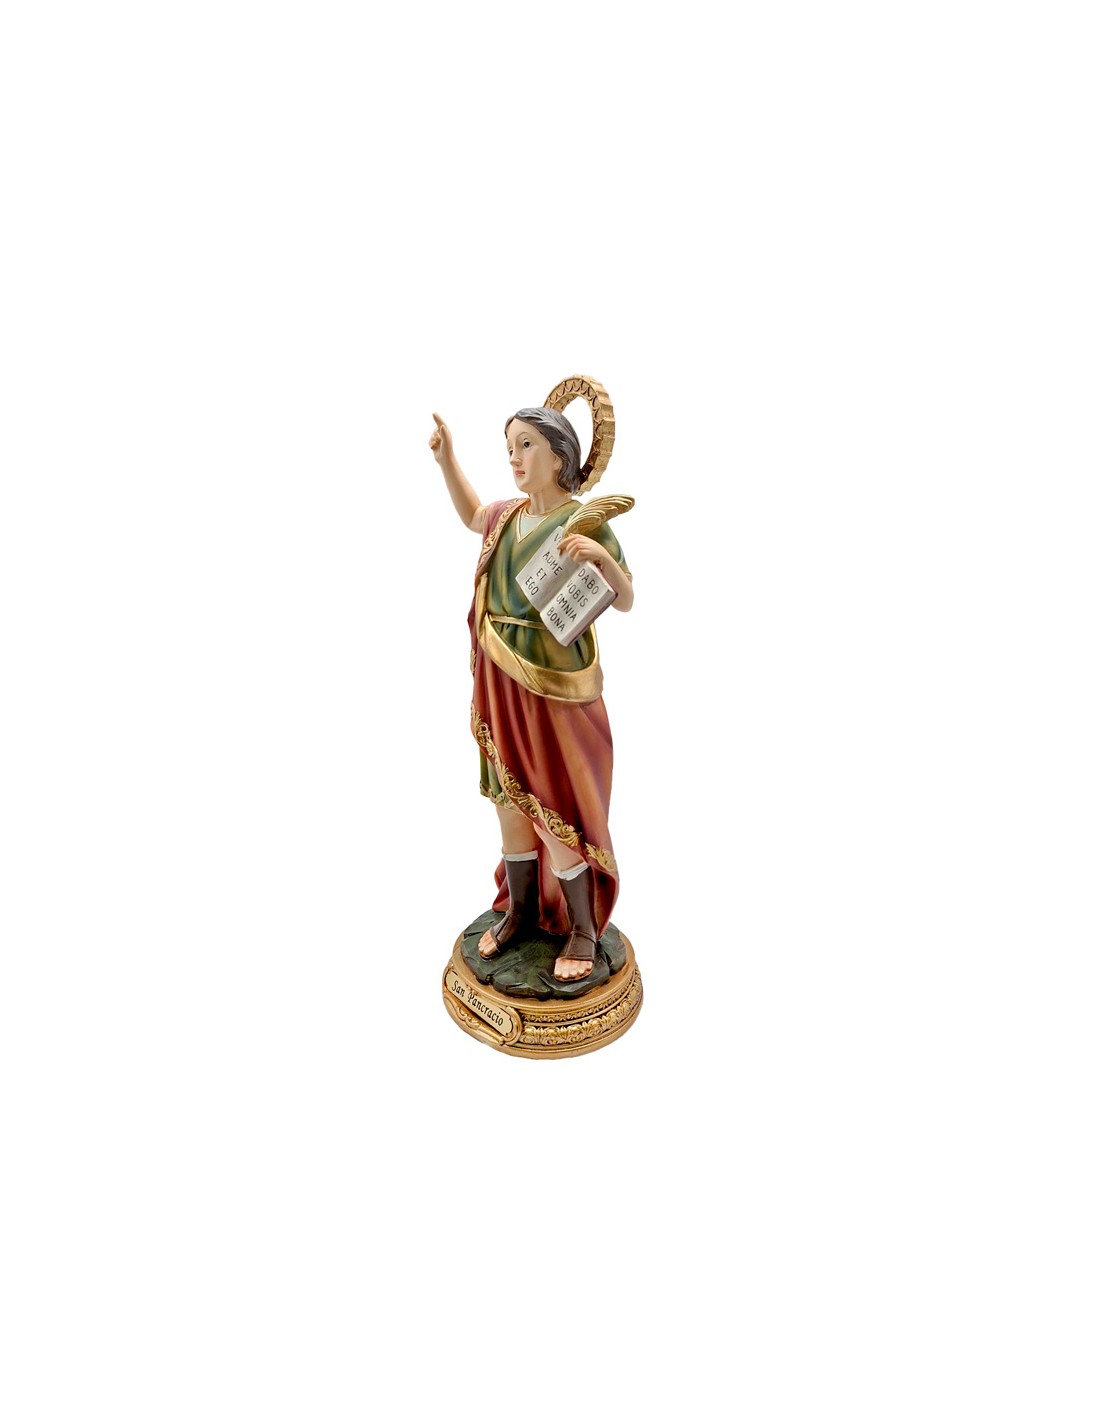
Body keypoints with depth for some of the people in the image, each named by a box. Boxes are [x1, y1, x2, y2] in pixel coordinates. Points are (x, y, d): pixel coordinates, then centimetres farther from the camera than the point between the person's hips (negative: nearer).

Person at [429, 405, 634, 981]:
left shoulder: (585, 522, -10)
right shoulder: (508, 515, 9)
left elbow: (625, 602, -8)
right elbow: (471, 515, 32)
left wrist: (602, 557, -27)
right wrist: (446, 460, 20)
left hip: (555, 685, -6)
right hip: (501, 682, 7)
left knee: (557, 806, -2)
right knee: (511, 797, 15)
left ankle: (582, 928, 17)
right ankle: (522, 910, 33)